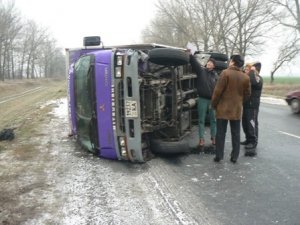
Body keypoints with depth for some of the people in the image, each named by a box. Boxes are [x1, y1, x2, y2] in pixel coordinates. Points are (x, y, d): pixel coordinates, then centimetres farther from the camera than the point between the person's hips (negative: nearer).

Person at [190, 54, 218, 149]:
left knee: (213, 120, 11)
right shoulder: (201, 70, 0)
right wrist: (191, 54, -34)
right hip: (202, 99, -2)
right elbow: (194, 62, -16)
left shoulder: (215, 75, 6)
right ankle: (201, 139, 10)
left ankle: (213, 137, 24)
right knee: (201, 120, 3)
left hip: (212, 100, 2)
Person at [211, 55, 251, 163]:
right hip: (237, 109, 4)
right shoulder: (245, 77, 4)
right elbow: (247, 94, 8)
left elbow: (218, 91, -12)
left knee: (220, 133, 4)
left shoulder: (225, 73, -10)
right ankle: (234, 157, 14)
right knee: (236, 134, 10)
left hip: (223, 108, -3)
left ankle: (219, 155, 7)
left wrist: (214, 104, -1)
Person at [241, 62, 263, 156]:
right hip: (245, 104, 9)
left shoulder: (258, 78, -10)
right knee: (245, 123, 15)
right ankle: (249, 140, 29)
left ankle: (253, 143, -8)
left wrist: (253, 71, -18)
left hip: (253, 105, -9)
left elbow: (254, 82, -32)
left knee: (252, 124, -10)